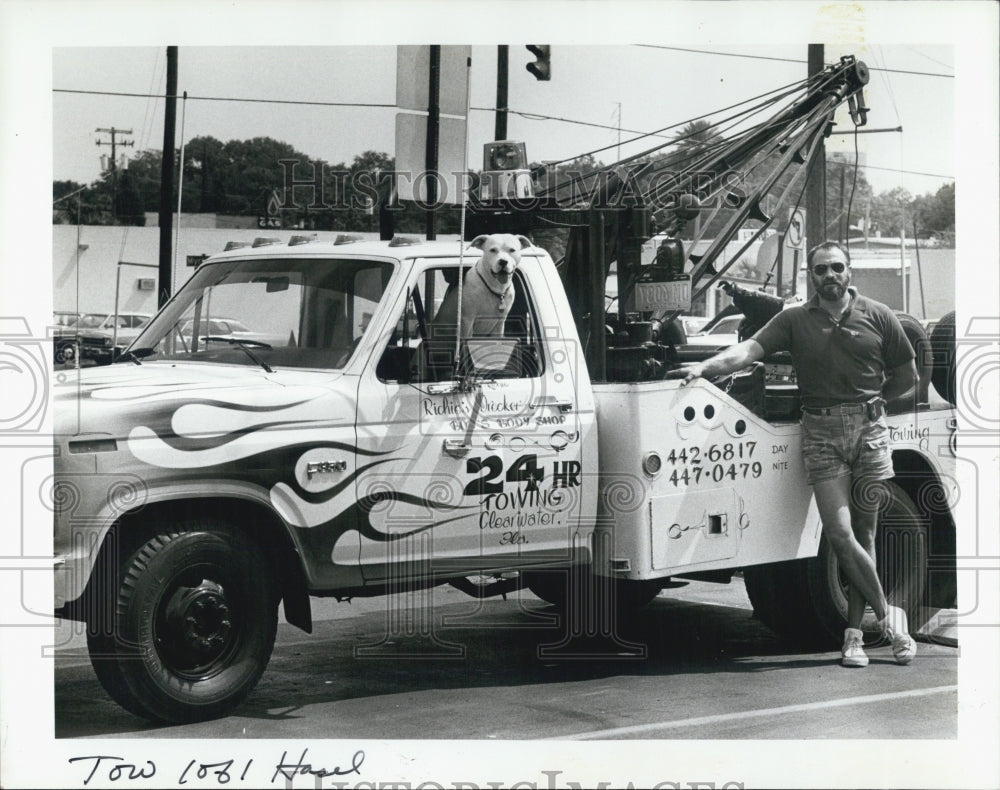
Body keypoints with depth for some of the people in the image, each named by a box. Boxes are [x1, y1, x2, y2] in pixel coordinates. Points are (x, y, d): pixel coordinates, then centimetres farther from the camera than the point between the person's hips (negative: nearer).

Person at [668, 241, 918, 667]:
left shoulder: (877, 316, 8)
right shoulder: (794, 320, 6)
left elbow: (907, 376, 17)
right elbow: (751, 348, -8)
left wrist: (867, 402, 12)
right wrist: (705, 366, -22)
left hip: (869, 431, 1)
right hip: (821, 434, -1)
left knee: (863, 533, 3)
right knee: (839, 533, -11)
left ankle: (854, 632, 8)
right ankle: (886, 614, 3)